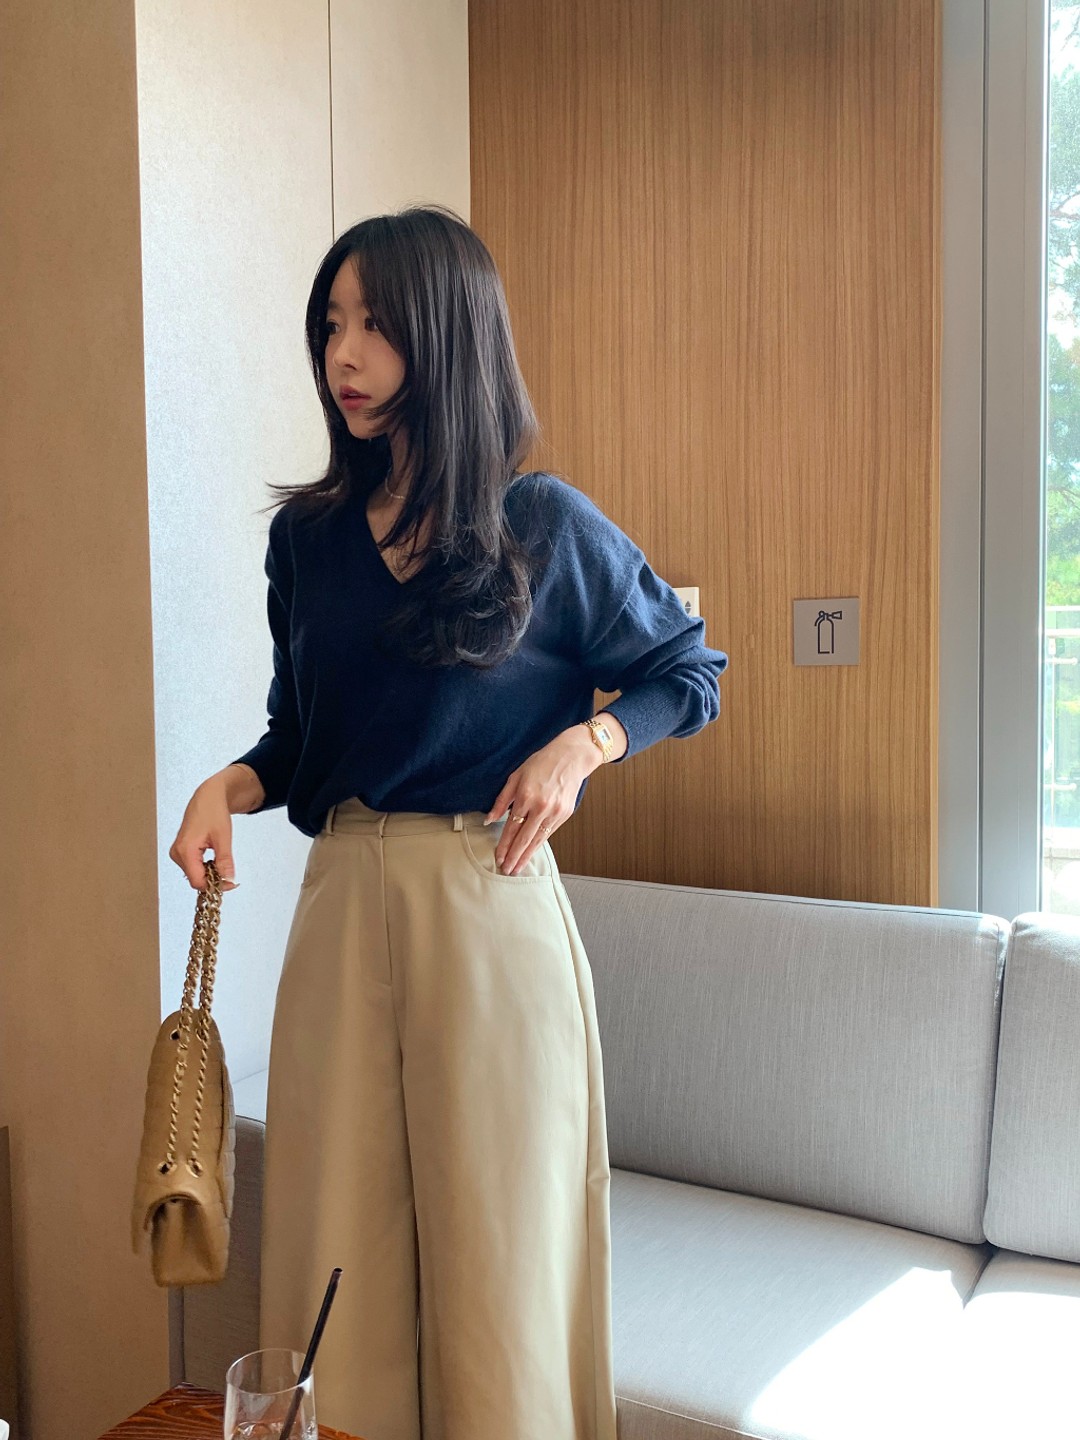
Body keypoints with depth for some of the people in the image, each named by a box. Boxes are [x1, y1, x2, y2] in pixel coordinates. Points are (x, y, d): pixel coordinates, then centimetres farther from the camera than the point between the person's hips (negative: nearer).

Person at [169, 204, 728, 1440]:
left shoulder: (546, 526, -3)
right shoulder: (306, 535, 8)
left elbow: (689, 672, 8)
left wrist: (580, 744, -9)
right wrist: (232, 784, -4)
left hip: (489, 902, -3)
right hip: (342, 898, 4)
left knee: (496, 1229, 6)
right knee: (336, 1235, 9)